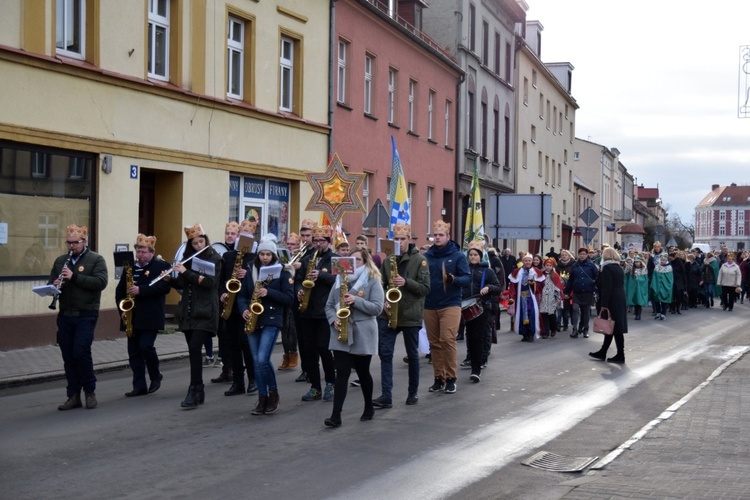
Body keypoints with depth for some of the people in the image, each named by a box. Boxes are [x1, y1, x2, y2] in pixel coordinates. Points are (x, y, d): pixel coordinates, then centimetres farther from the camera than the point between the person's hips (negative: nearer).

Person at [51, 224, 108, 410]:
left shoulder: (96, 260, -1)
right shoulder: (60, 261, 15)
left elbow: (101, 282, -15)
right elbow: (50, 282, 15)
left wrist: (74, 277, -21)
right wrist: (54, 285, -10)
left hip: (86, 316, -5)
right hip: (65, 316, 5)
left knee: (81, 352, -12)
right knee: (68, 357, 6)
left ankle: (90, 391, 6)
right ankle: (73, 396, 13)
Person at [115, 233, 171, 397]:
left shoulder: (161, 266, -1)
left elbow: (164, 287, -16)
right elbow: (119, 291, 15)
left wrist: (141, 290, -22)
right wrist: (122, 309, 0)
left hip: (150, 317, -5)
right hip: (132, 317, 5)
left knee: (146, 346, -14)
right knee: (134, 352, 4)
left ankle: (155, 376, 11)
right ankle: (139, 386, 9)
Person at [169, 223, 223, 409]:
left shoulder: (214, 259, -3)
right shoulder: (188, 258, 12)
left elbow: (209, 282, -16)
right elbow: (182, 285, 16)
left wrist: (186, 272, -18)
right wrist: (169, 279, -3)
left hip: (204, 312, -6)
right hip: (188, 311, 6)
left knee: (194, 348, -17)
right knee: (193, 351, 7)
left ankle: (194, 392, -13)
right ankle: (199, 391, 16)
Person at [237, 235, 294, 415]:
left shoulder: (282, 273, -1)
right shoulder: (251, 272, 11)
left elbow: (289, 298, -7)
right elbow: (242, 295, 12)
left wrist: (269, 292, -19)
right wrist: (244, 309, -8)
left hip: (271, 321, -5)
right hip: (253, 321, 5)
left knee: (263, 359, -15)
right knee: (256, 361, 4)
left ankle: (273, 393, 5)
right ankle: (263, 398, 13)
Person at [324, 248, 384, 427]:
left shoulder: (373, 281, -2)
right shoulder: (340, 279, 12)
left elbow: (377, 308, -11)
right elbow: (329, 305, 12)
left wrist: (356, 301, -21)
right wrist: (333, 320, -7)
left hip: (363, 335, -3)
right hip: (341, 334, 3)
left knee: (362, 372, 9)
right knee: (342, 373, -4)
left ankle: (369, 407, 30)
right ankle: (336, 415, -10)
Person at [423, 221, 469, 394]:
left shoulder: (457, 255, 0)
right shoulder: (426, 256, 8)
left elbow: (467, 277, -4)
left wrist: (454, 279, -22)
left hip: (450, 304, -4)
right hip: (429, 306, 4)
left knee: (448, 340, -13)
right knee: (434, 343, 7)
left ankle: (451, 378, -2)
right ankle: (439, 378, 15)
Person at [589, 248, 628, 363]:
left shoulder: (607, 268, -12)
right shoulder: (619, 268, 12)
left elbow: (606, 288, -18)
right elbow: (620, 285, 15)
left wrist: (604, 304, -18)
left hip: (612, 302, -9)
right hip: (620, 301, 9)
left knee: (613, 328, -3)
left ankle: (620, 355, -1)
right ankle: (602, 352, 21)